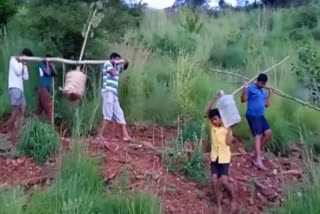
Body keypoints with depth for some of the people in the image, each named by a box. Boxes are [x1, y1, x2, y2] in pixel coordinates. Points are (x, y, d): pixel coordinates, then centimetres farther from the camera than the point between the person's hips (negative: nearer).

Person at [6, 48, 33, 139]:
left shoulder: (21, 64, 26)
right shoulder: (13, 59, 3)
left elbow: (26, 77, 17)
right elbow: (18, 72, -11)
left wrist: (25, 65, 13)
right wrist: (21, 62, 2)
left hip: (20, 89, 8)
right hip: (14, 88, -8)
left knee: (23, 110, -1)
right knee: (16, 110, -14)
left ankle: (16, 132, -5)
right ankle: (9, 130, -7)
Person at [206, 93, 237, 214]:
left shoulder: (226, 128, -7)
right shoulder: (212, 126, 2)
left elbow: (228, 142, -18)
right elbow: (207, 112, -10)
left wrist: (229, 129, -17)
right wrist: (215, 98, -18)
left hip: (224, 158, -3)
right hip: (214, 157, 4)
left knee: (224, 181, -13)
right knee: (214, 180, -5)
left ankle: (233, 200, 14)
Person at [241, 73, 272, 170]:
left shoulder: (264, 91, 17)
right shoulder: (250, 89, -7)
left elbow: (267, 104, 18)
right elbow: (243, 100, -15)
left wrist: (270, 93, 17)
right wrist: (245, 89, -27)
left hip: (261, 116, 8)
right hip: (252, 115, -8)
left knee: (268, 133, 2)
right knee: (258, 136, -12)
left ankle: (259, 151, 20)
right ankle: (258, 160, -12)